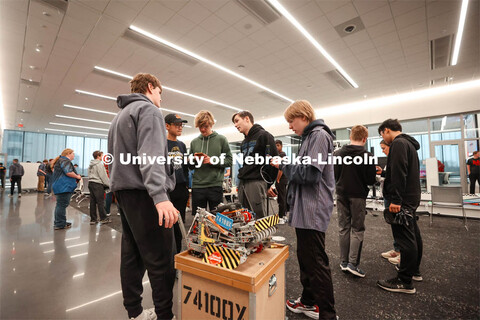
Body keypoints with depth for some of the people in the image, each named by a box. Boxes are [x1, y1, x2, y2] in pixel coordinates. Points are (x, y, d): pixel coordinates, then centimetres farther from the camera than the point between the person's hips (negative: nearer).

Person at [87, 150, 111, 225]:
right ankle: (103, 218, -1)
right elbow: (103, 176, -13)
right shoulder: (99, 164, -10)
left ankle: (93, 219, 12)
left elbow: (90, 175, 18)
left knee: (92, 202, 8)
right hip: (98, 184, -8)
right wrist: (109, 184, -7)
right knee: (100, 202, -5)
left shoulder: (90, 165, 16)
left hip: (90, 183, 8)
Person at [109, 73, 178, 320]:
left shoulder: (120, 115, 25)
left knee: (132, 254, 15)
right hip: (143, 192, -10)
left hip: (122, 189, 10)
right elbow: (150, 156, -22)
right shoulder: (148, 109, -5)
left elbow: (115, 156, 25)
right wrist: (160, 196, -30)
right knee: (160, 259, -5)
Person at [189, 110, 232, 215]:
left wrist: (212, 161, -13)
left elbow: (229, 161, -1)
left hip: (215, 186, -2)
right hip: (197, 186, 3)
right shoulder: (194, 142, 13)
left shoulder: (221, 139, 4)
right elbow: (190, 166, 15)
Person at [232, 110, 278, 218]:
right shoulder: (244, 142, 23)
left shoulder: (264, 135, -3)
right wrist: (241, 179, 16)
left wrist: (267, 184, -9)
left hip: (257, 183, -8)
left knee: (259, 217, -6)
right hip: (242, 184, 8)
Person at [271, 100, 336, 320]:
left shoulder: (319, 135, -12)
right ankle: (309, 301, 35)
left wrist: (283, 165, -10)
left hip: (313, 211, -10)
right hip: (305, 209, 10)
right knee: (305, 258, 19)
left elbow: (310, 173, -22)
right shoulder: (309, 137, 18)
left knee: (316, 262, 1)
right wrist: (285, 165, 7)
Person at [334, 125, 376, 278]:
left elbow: (334, 175, 1)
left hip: (341, 194, 3)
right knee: (357, 229, 8)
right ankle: (353, 263, 7)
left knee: (343, 228, 12)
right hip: (358, 196, -3)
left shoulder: (337, 153, -3)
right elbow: (371, 181, -9)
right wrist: (361, 179, 11)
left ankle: (344, 261, 20)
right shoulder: (368, 156, -12)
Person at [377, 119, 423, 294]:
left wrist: (395, 199, -23)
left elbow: (399, 173, -23)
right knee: (413, 235, 18)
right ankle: (414, 271, 33)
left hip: (403, 200, -11)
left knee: (405, 238, -5)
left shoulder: (398, 143, -13)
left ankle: (405, 281, 3)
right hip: (412, 197, 11)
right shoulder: (409, 143, 19)